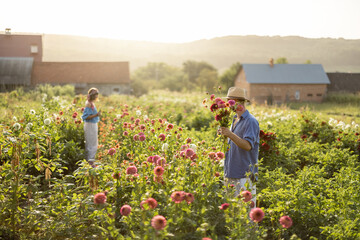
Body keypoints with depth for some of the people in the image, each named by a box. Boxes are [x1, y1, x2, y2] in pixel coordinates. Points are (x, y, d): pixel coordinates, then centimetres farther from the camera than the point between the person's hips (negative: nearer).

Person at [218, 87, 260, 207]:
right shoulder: (235, 120, 16)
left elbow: (248, 145, -24)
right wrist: (224, 134, 10)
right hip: (231, 173, 9)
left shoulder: (251, 122, -12)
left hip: (245, 175, -9)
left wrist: (230, 134, -33)